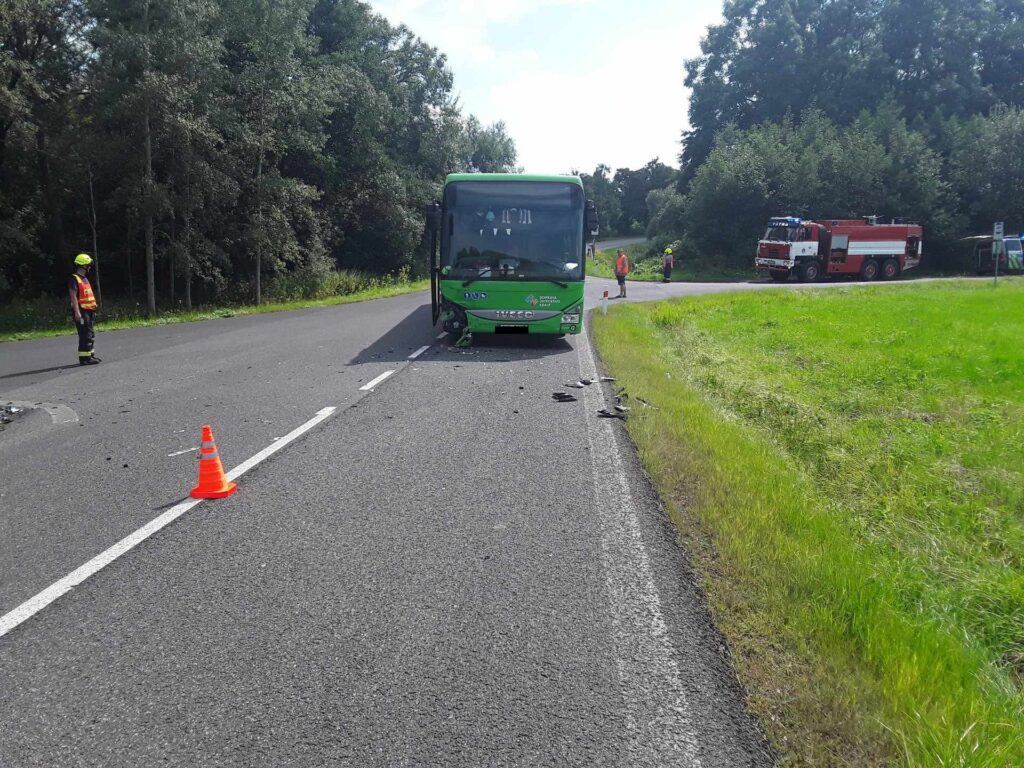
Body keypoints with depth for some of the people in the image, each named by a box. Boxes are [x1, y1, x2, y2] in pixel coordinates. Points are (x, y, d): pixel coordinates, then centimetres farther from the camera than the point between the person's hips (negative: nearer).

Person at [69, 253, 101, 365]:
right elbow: (73, 296, -17)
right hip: (81, 311, -10)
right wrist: (77, 312, -22)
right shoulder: (74, 279, -11)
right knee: (85, 335, -10)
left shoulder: (85, 279, 19)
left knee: (91, 335, 15)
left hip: (88, 311, 10)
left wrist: (93, 309, 22)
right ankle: (84, 357, -8)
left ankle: (90, 354, 23)